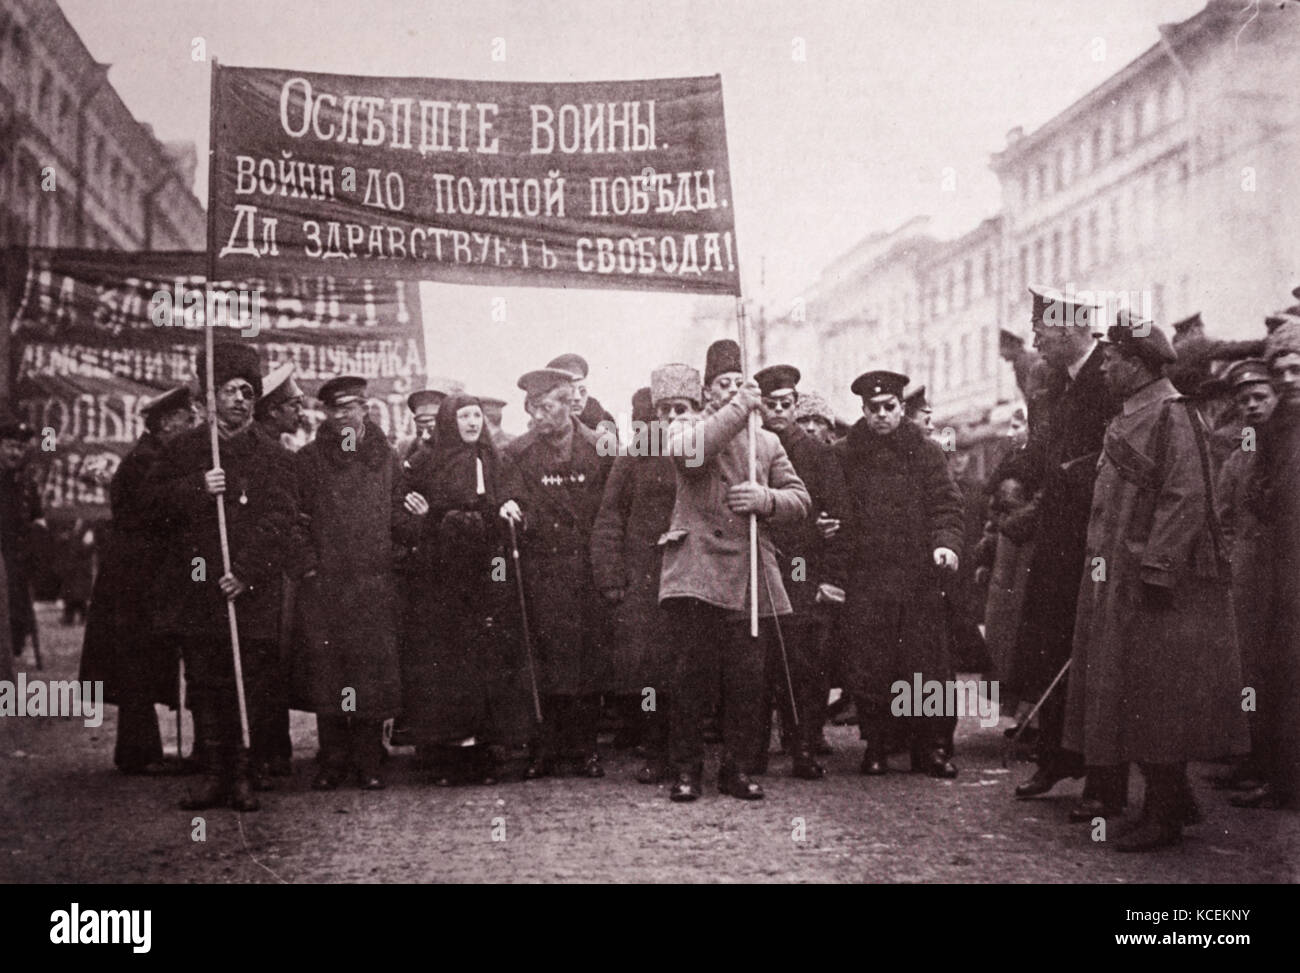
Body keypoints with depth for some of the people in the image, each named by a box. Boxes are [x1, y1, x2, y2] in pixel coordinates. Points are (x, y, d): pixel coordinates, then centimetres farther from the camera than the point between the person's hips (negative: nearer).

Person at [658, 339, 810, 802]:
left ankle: (738, 769, 14)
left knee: (749, 678, 1)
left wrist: (766, 498, -7)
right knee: (693, 676, -4)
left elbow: (801, 498, 15)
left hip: (752, 577, 4)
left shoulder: (767, 441, 21)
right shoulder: (687, 425, 9)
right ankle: (686, 769, 8)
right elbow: (689, 452, -17)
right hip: (696, 572, -3)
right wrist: (740, 408, -11)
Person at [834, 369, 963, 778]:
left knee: (927, 665, 0)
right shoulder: (844, 456, 10)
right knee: (867, 668, 0)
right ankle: (875, 746, 12)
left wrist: (946, 541, -14)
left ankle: (931, 747, 10)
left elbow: (946, 503, 4)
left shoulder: (926, 452, 10)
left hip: (919, 576, 0)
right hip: (863, 580, 0)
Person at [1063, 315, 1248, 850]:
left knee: (1154, 699, -5)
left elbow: (1185, 497, -20)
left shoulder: (1171, 414, -13)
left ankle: (1163, 816, 2)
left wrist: (1157, 568, -25)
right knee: (1132, 698, 13)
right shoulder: (1130, 416, 17)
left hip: (1152, 582, -10)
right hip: (1116, 580, 10)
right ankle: (1173, 801, 22)